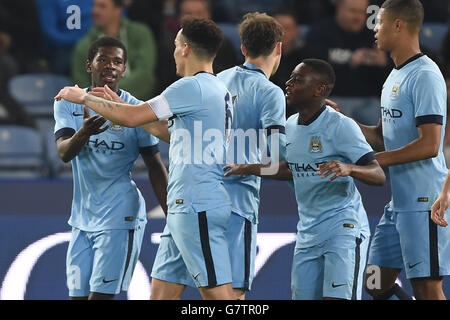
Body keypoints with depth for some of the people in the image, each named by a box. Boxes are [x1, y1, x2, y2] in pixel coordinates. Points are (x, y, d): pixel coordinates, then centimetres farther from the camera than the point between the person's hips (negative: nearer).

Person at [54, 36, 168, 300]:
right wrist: (84, 132, -36)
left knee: (100, 295, -11)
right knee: (77, 295, 6)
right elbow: (64, 153, -13)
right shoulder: (69, 104, 3)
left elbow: (156, 167, 1)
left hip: (121, 218, -4)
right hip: (83, 219, 4)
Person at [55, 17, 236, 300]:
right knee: (161, 291, 9)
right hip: (185, 207, 10)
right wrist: (122, 105, 34)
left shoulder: (193, 87, -12)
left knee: (217, 292, -12)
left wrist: (84, 98, 2)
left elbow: (132, 118, -12)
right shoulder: (217, 90, 20)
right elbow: (169, 131, 31)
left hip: (197, 205, -10)